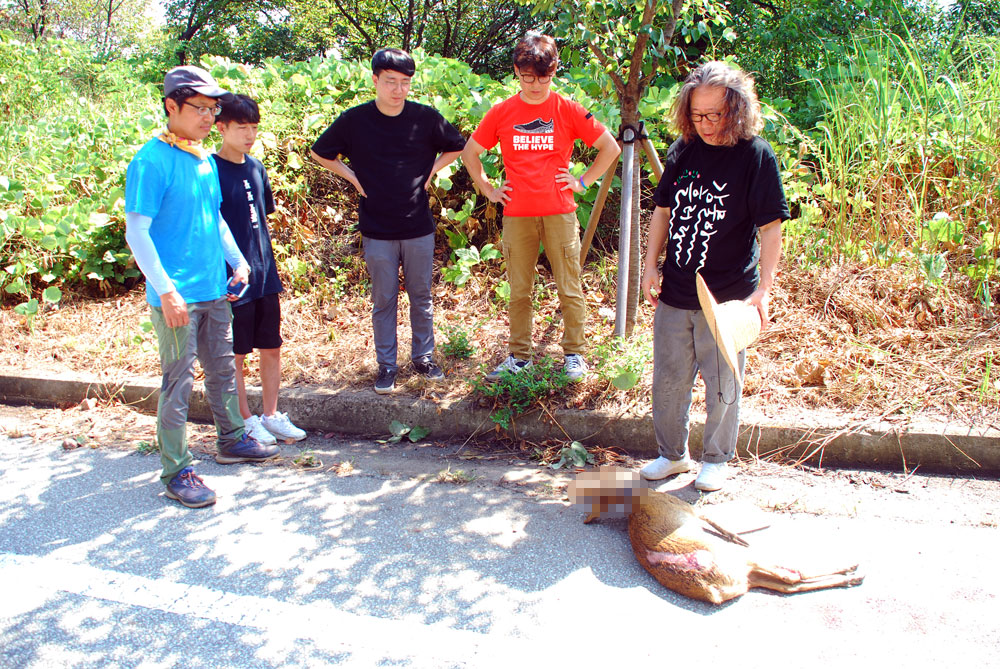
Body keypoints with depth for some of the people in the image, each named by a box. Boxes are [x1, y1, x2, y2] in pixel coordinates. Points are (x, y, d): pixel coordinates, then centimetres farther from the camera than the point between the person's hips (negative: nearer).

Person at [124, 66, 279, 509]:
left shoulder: (204, 160, 11)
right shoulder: (152, 161, -13)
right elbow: (137, 232, -16)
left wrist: (237, 260, 13)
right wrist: (166, 290, -21)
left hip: (214, 290, 8)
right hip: (177, 297, -8)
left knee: (223, 370, 19)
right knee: (178, 383, 0)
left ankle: (232, 440, 36)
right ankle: (176, 472, 10)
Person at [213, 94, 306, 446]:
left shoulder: (255, 167, 9)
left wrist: (265, 262, 16)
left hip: (265, 276, 7)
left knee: (271, 348, 13)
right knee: (236, 354, 7)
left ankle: (271, 414, 26)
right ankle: (245, 420, 20)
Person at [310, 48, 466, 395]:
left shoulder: (425, 117, -3)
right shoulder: (354, 120, -4)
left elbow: (456, 146, 14)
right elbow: (321, 152, 10)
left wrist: (431, 171, 3)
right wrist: (353, 177, 0)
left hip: (419, 227, 1)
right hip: (377, 231, -1)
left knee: (421, 297, 11)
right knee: (384, 300, 7)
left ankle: (423, 356, 27)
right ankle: (386, 365, 19)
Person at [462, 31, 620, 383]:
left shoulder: (568, 110, 0)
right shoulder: (501, 113, 4)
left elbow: (610, 147, 7)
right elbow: (470, 152, 16)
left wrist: (584, 181, 1)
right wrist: (488, 189, 8)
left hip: (559, 213, -1)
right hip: (517, 215, 2)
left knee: (569, 289, 3)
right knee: (519, 291, 9)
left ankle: (574, 354, 17)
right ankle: (519, 355, 21)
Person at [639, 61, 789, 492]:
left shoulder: (756, 156, -9)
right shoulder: (683, 150, 4)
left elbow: (770, 229, -11)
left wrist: (763, 290, -20)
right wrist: (650, 265, 5)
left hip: (728, 299, -4)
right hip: (674, 294, 5)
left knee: (722, 385, 8)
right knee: (668, 380, 13)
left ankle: (716, 460, 30)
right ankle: (672, 455, 32)